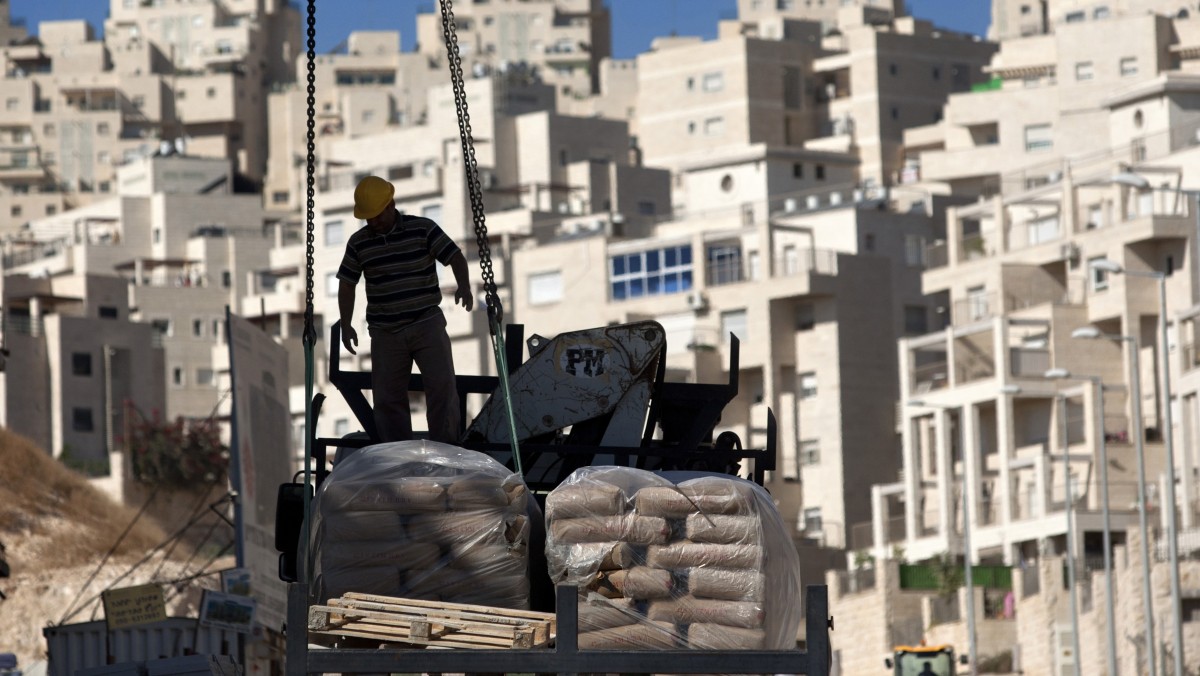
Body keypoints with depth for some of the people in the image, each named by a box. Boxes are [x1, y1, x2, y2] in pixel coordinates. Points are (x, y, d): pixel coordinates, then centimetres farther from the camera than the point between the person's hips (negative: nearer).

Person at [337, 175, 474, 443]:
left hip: (427, 324, -2)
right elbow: (347, 284, 11)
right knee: (387, 398, 3)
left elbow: (455, 257, -5)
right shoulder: (358, 243, 3)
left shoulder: (423, 229, -4)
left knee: (442, 387, -10)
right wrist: (346, 325, 3)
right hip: (385, 331, 2)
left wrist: (464, 286, -25)